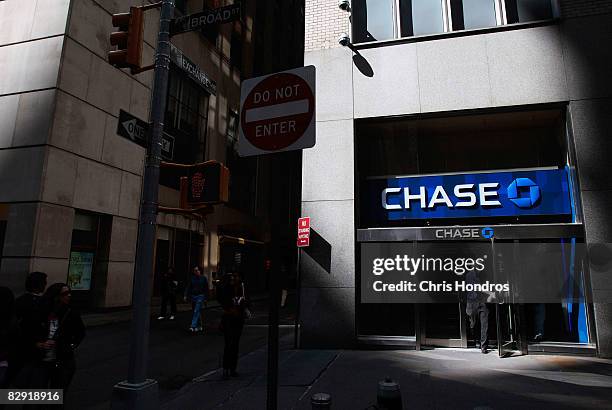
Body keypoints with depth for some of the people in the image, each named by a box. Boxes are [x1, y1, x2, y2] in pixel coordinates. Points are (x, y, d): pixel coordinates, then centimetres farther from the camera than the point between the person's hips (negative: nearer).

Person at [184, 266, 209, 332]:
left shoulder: (203, 278, -2)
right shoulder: (192, 278, 4)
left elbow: (206, 289, 0)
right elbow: (188, 287, 2)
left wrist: (206, 298, -2)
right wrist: (186, 295, -8)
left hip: (200, 296, -4)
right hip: (193, 296, 4)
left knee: (196, 311, -13)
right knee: (195, 312, 9)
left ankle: (193, 326, -15)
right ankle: (200, 326, 20)